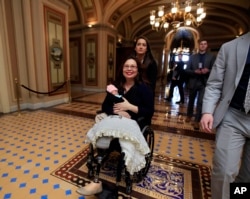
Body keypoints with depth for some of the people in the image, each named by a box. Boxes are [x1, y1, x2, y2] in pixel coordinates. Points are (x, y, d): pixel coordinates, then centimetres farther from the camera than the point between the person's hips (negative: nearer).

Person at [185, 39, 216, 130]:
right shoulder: (192, 57, 6)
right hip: (193, 82, 2)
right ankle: (189, 115, 36)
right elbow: (187, 70, 1)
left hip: (204, 83, -1)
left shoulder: (211, 57, 5)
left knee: (200, 102, -7)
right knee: (191, 101, 15)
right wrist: (195, 71, -17)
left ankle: (197, 121, 3)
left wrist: (208, 71, -19)